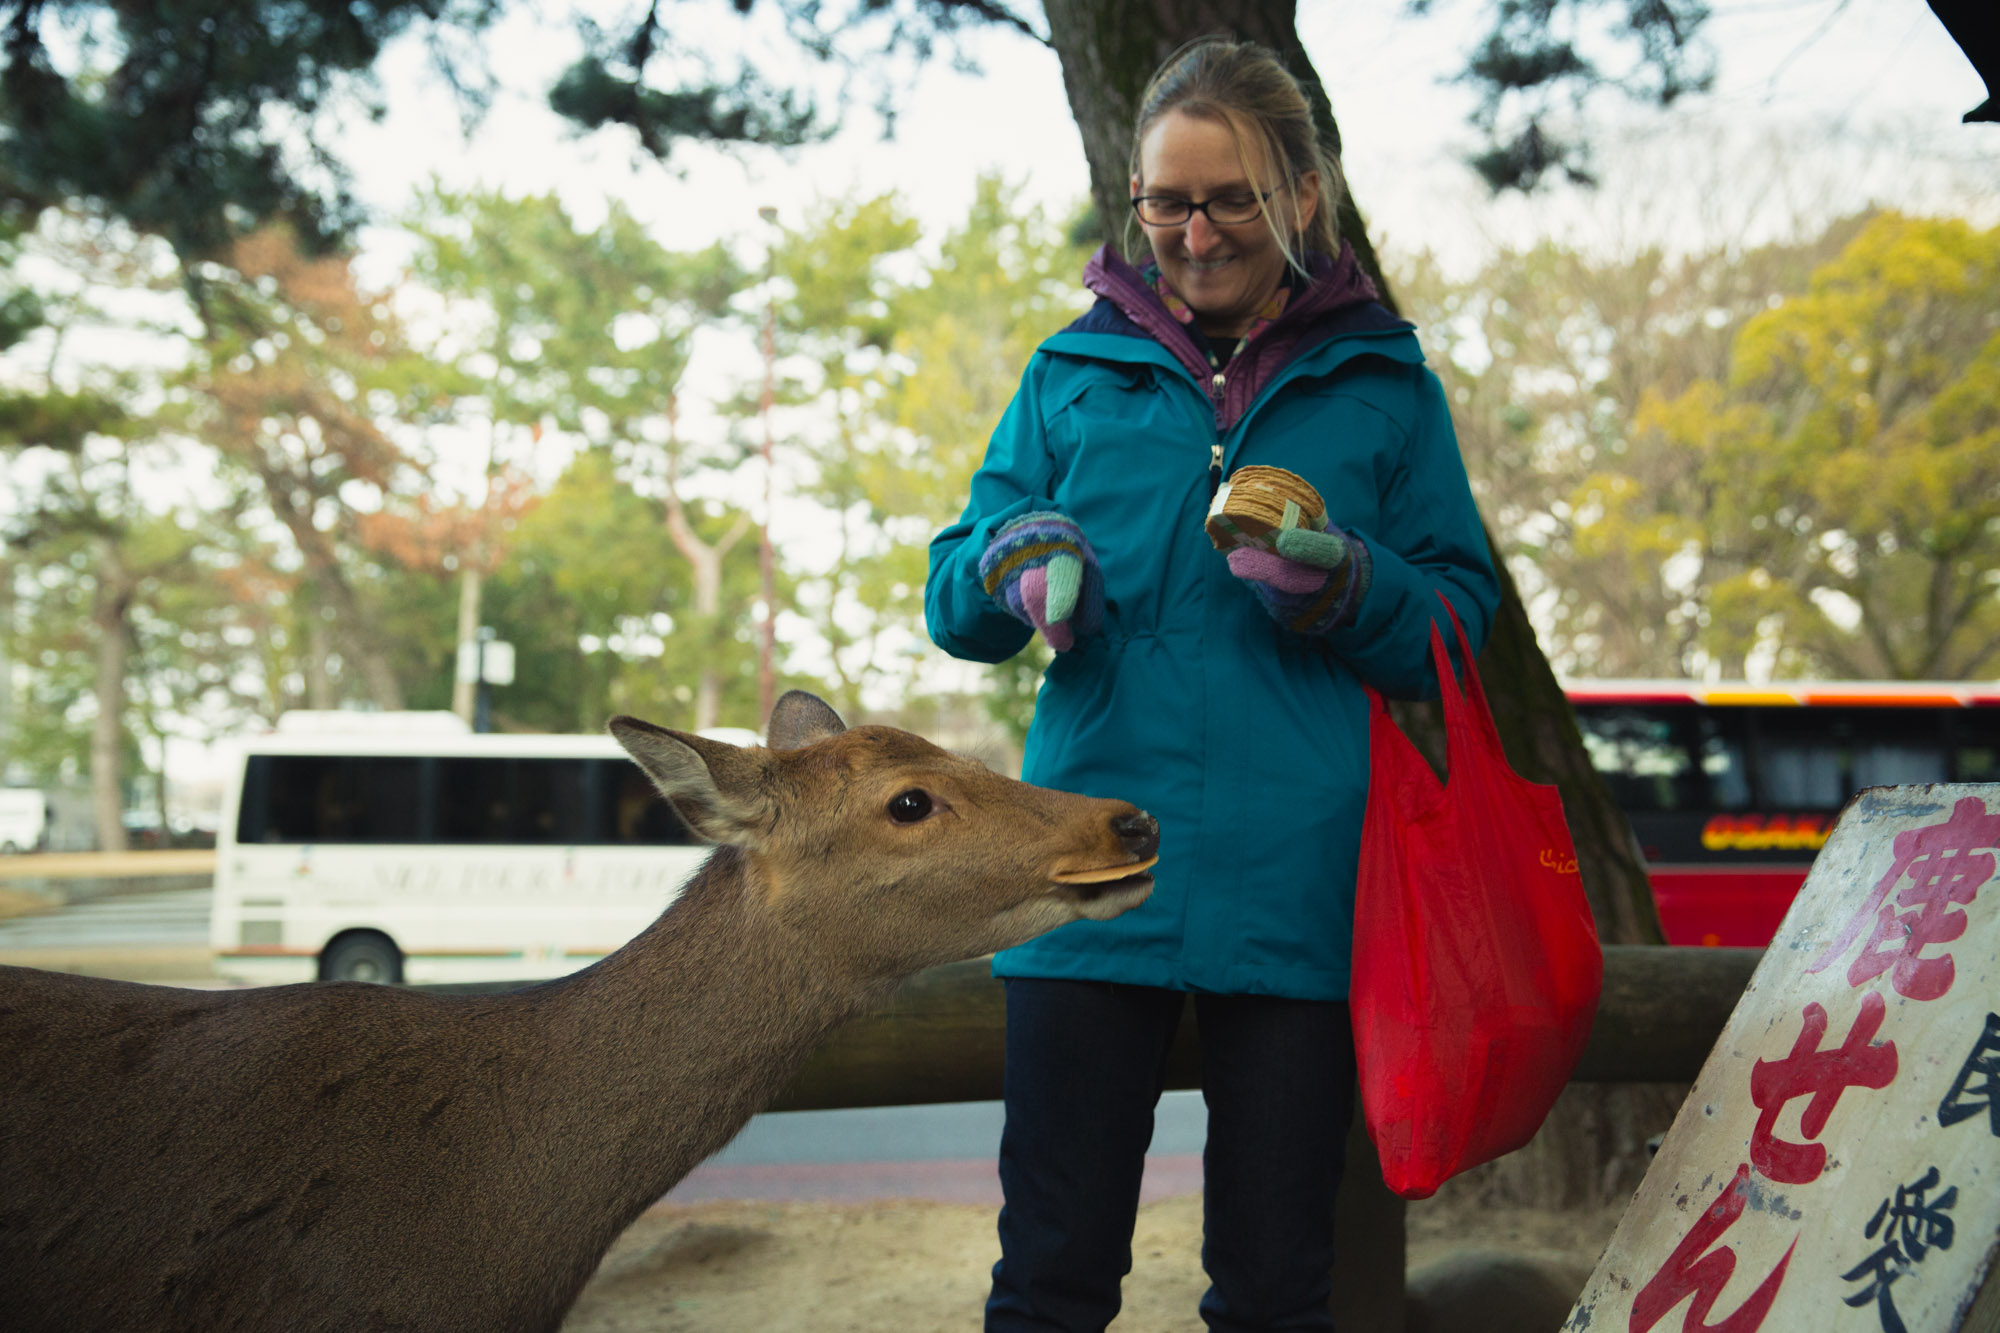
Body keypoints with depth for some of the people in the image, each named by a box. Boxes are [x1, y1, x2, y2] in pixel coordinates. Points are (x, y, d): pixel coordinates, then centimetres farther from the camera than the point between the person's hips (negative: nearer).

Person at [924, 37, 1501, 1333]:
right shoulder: (1074, 373, 10)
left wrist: (1347, 591, -15)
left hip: (1293, 893, 0)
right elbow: (950, 599, 8)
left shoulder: (1384, 385, 8)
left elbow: (1463, 630, 5)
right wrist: (1012, 568, -14)